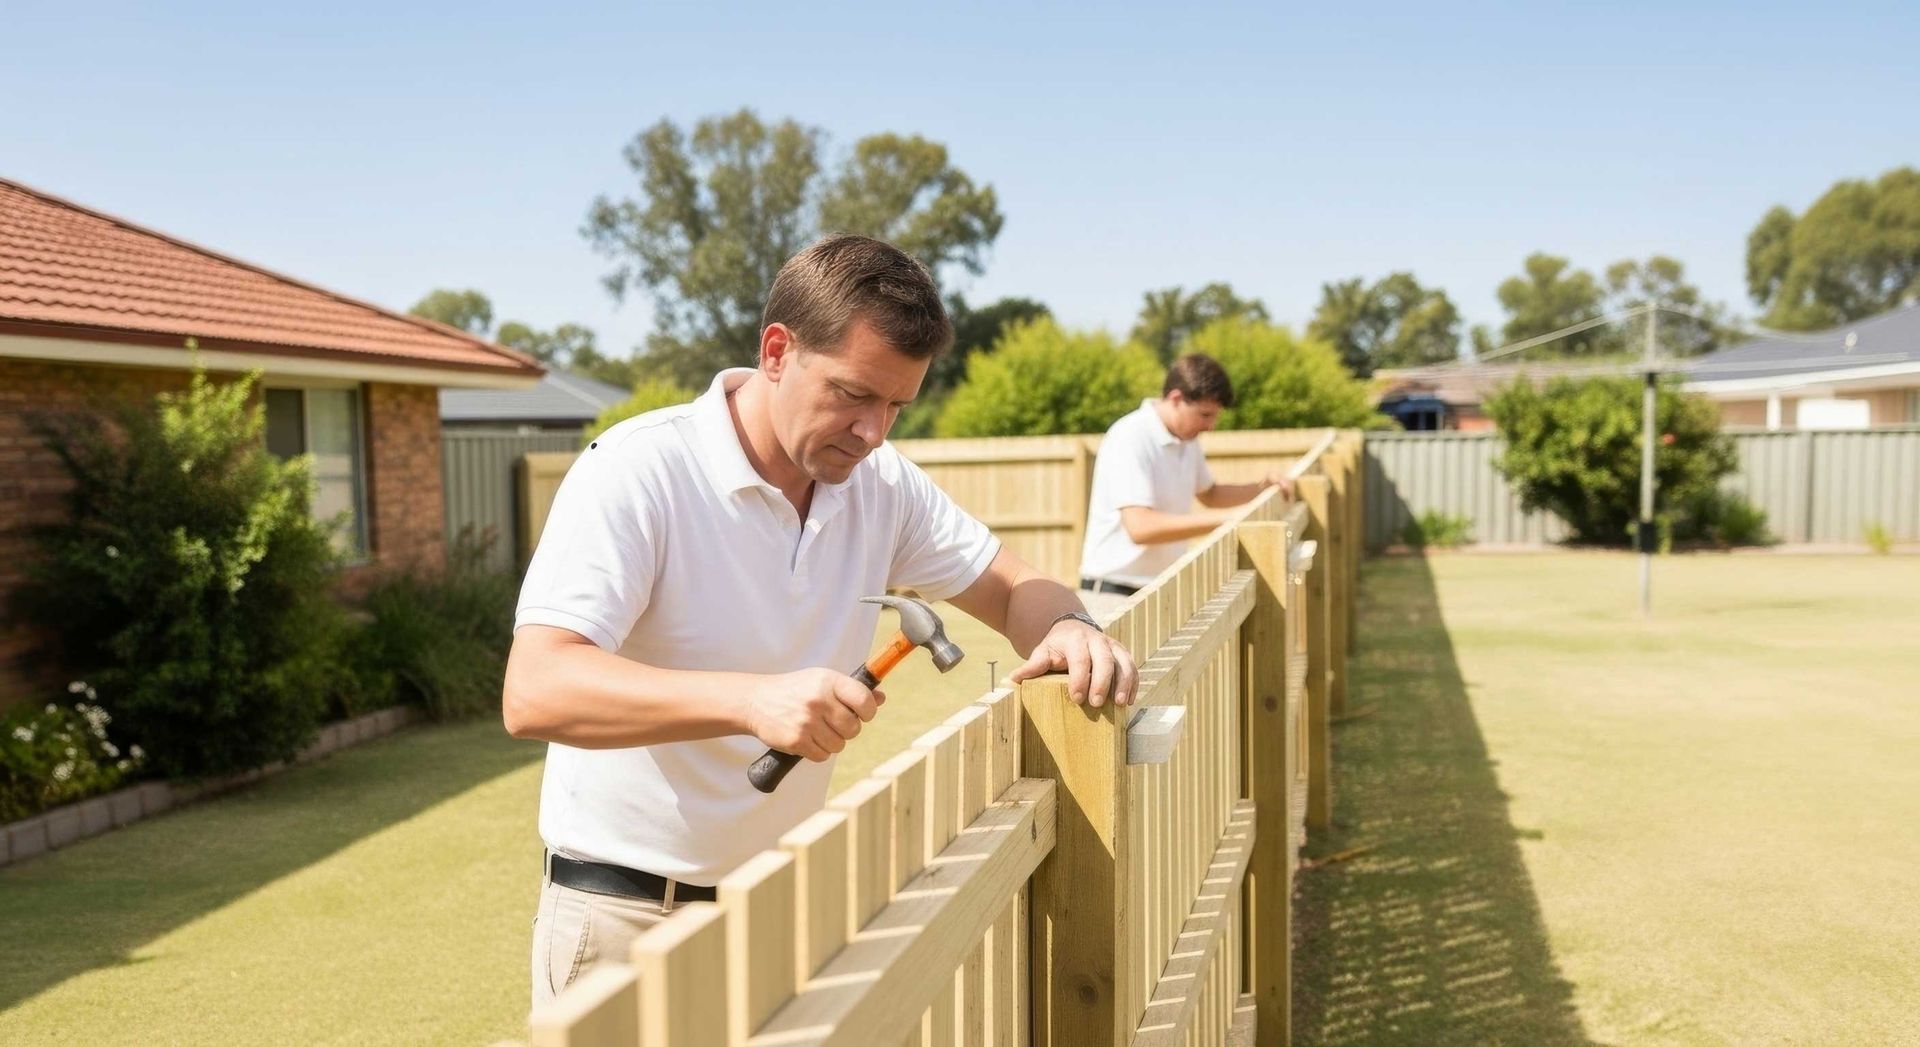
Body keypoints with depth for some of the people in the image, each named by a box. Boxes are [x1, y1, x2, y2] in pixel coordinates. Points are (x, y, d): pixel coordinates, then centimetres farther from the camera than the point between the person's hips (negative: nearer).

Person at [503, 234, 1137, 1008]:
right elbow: (533, 694, -28)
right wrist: (751, 699, -41)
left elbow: (1013, 587, 8)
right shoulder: (635, 473, -19)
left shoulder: (881, 483, -2)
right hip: (627, 916, -5)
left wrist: (1065, 627, -16)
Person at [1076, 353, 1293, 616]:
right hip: (1116, 595, -8)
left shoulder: (1187, 440, 9)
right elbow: (1140, 528, -27)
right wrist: (1223, 518, -27)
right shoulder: (1130, 439, -17)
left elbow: (1209, 494, 27)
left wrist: (1262, 487, 9)